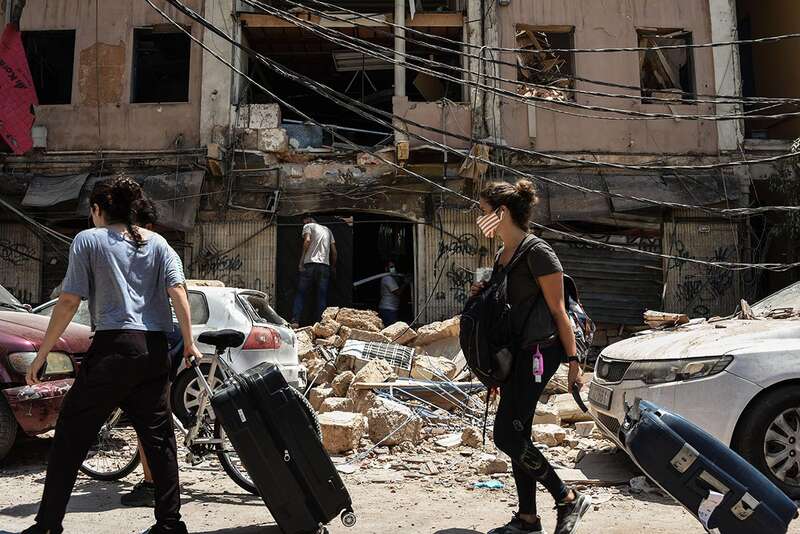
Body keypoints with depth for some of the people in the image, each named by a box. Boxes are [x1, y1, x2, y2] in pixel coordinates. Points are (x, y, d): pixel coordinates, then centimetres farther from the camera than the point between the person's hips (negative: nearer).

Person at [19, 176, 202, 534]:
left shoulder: (88, 240, 2)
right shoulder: (158, 243, 13)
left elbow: (68, 302, -4)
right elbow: (178, 293, 2)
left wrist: (42, 353, 2)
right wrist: (189, 343, 7)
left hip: (113, 347, -4)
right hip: (154, 350, 5)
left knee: (70, 436, 7)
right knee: (158, 436, 11)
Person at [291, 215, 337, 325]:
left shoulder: (308, 226, 10)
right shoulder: (327, 230, 24)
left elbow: (307, 240, -10)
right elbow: (334, 251, 18)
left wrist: (301, 261, -10)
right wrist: (333, 267, 26)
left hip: (310, 264, -4)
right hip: (325, 266, 4)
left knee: (300, 293, 1)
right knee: (322, 297, 3)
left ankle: (295, 321, -7)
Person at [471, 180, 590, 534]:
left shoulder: (537, 252, -14)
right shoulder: (504, 255, 13)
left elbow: (558, 311, -14)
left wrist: (572, 360, -14)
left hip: (539, 351, -9)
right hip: (515, 352, 9)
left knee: (506, 435, -11)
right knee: (517, 436, 11)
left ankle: (569, 500, 5)